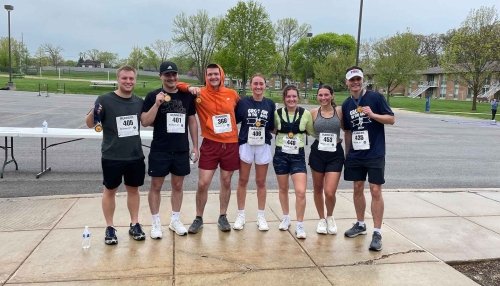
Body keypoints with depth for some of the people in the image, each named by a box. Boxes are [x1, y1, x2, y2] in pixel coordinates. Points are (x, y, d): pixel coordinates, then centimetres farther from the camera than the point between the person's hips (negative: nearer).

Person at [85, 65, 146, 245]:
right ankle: (110, 228, 23)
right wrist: (93, 113, -29)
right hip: (112, 156, -3)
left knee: (133, 189, 14)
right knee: (110, 190, 9)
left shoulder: (139, 102, 3)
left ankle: (134, 224, 28)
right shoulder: (105, 100, -10)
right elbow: (90, 124, -8)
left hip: (135, 156, 4)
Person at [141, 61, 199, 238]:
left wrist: (195, 146, 7)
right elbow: (145, 122, -9)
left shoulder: (187, 96, 4)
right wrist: (157, 104, -21)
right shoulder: (153, 96, -4)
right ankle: (156, 223, 19)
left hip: (181, 150, 3)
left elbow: (192, 121, 10)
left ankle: (175, 220, 27)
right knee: (156, 186, 6)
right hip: (159, 150, -3)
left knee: (178, 186, 12)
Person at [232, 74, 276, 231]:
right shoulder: (243, 102, -1)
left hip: (263, 146, 1)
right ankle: (240, 215, 19)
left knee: (261, 182, 9)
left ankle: (261, 216, 20)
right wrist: (236, 137, -6)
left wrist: (266, 129, -8)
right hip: (245, 145, -1)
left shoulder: (270, 104, 4)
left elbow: (273, 127, 9)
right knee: (242, 181, 6)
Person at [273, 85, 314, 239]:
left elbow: (313, 132, 7)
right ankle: (286, 217, 36)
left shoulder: (306, 114, -5)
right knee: (283, 189, 15)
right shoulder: (277, 113, -3)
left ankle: (300, 225, 6)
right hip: (281, 155, 1)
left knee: (301, 192, -10)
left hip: (298, 156, -1)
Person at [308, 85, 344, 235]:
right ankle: (321, 219, 35)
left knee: (329, 192, -9)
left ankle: (330, 217, 23)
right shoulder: (313, 112, 0)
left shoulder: (339, 111, -2)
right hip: (317, 153, 2)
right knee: (318, 189, 13)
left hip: (335, 154, -1)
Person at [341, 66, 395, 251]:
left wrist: (372, 115, -21)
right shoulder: (346, 104, 8)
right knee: (357, 189, 12)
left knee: (375, 191, -5)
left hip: (375, 154, -4)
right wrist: (347, 153, 14)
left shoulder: (375, 97, -5)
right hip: (355, 155, 5)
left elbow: (391, 119, -5)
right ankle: (360, 225, 29)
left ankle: (377, 233, 3)